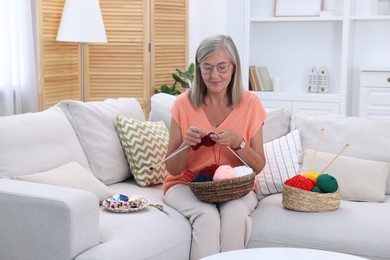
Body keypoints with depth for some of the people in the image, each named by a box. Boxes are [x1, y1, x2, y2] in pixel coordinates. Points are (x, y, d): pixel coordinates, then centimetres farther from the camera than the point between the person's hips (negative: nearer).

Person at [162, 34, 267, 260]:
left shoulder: (250, 104, -4)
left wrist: (238, 142, -21)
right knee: (207, 216, -32)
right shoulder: (184, 104, -5)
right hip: (187, 184, 0)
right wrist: (187, 144, -23)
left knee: (235, 213, -32)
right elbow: (173, 169, -3)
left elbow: (258, 166, -2)